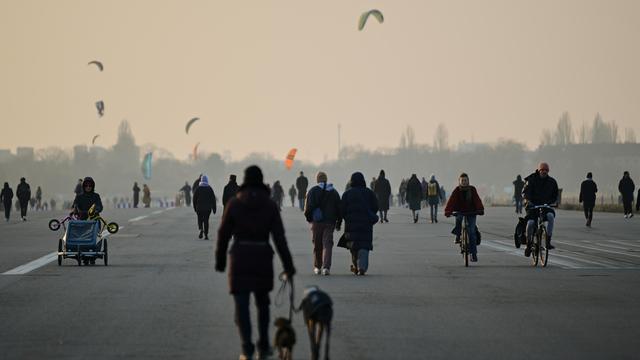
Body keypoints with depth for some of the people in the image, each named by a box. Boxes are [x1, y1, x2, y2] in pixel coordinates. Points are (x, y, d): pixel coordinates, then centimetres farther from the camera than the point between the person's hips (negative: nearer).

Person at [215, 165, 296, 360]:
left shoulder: (234, 203, -2)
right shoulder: (270, 205, -1)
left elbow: (223, 233, 1)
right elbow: (279, 238, -5)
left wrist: (220, 260, 11)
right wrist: (288, 266, -3)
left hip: (240, 257, -1)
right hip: (263, 257, 1)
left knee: (241, 305, 1)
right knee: (262, 303, 20)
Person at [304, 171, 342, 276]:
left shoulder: (313, 191, -2)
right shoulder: (334, 192, 7)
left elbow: (308, 208, -8)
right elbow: (339, 208, 8)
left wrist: (309, 218, 10)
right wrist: (338, 223, 15)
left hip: (316, 222, -1)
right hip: (330, 222, 1)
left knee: (317, 245, 11)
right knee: (327, 244, -3)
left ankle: (317, 267, 22)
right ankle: (326, 267, -18)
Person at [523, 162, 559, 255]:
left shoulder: (552, 182, 6)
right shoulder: (532, 179, -1)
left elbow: (555, 195, 12)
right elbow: (525, 192, -7)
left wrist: (552, 202, -8)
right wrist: (528, 200, -25)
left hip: (546, 206, 2)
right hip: (533, 205, -2)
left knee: (551, 216, -32)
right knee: (530, 223, -25)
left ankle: (548, 242, -29)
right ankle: (528, 245, -1)